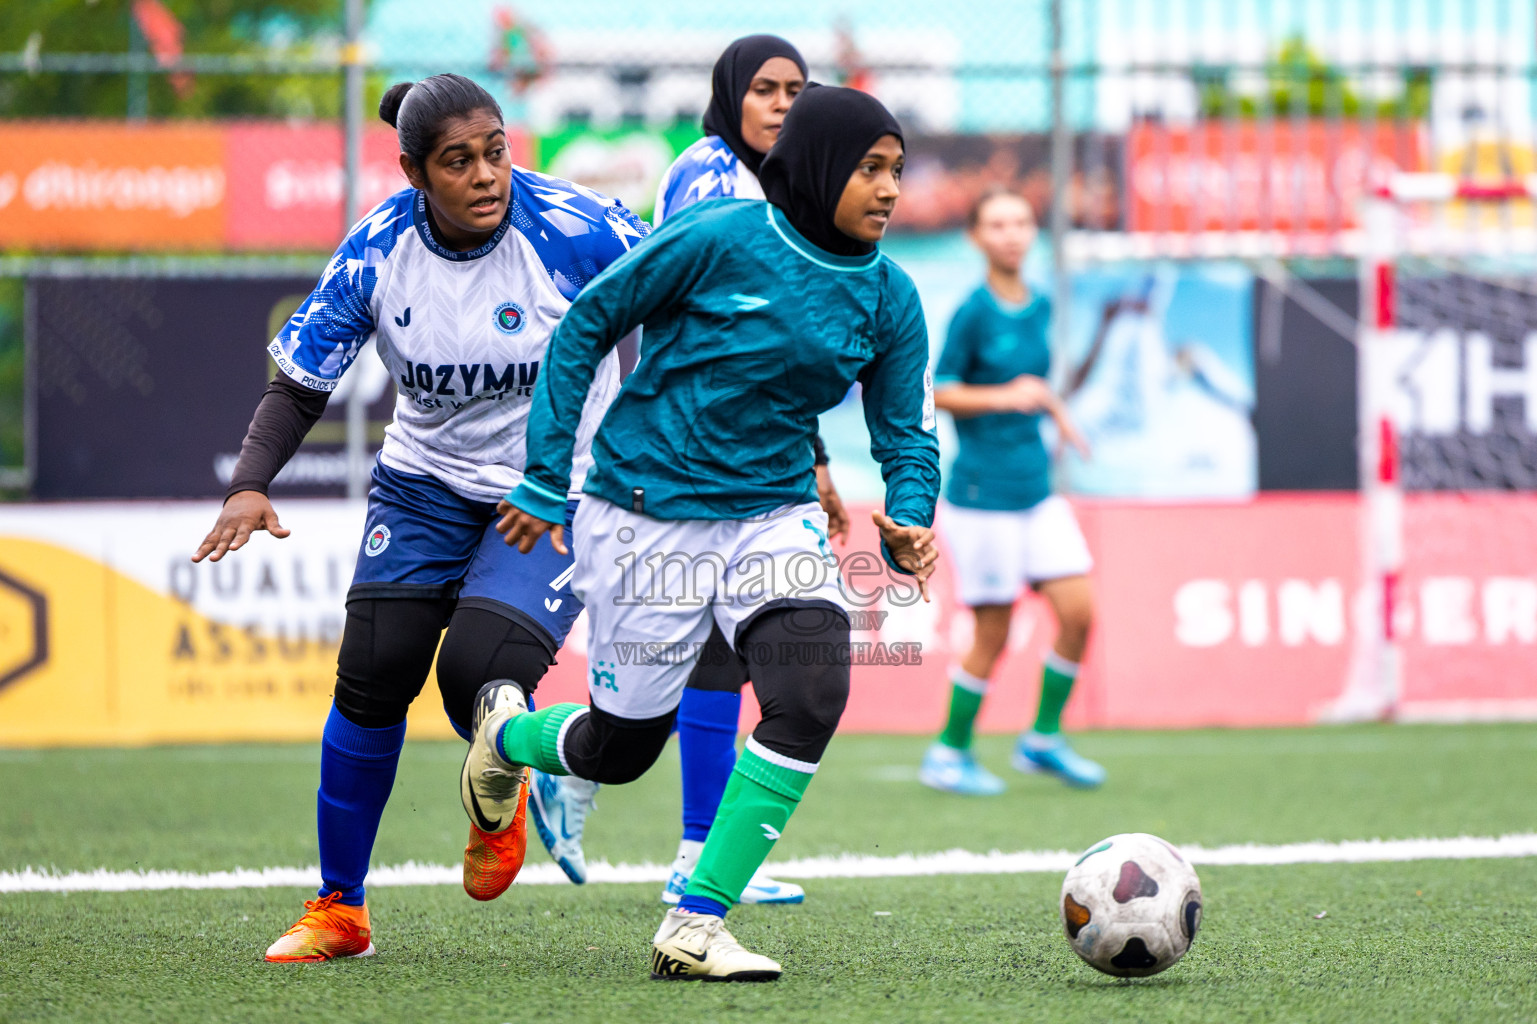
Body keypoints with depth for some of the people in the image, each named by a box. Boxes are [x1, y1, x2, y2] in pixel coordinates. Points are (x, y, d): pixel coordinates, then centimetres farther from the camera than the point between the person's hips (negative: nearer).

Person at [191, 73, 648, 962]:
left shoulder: (574, 230, -21)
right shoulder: (379, 251, -12)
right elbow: (302, 382, -4)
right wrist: (250, 485, -20)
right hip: (429, 479, 3)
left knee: (479, 671, -22)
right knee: (374, 673, -8)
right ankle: (340, 911, 10)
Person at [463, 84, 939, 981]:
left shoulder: (889, 299, -1)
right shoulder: (718, 239, -15)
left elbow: (906, 435, 6)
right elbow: (587, 325, -6)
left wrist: (909, 525, -16)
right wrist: (547, 477, -7)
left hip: (774, 516, 4)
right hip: (647, 517, -4)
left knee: (814, 696, -21)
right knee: (621, 748, 4)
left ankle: (697, 926, -10)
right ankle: (509, 730, 43)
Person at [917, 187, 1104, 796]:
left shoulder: (1040, 307, 8)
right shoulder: (974, 312, -12)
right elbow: (938, 393, -10)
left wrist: (1054, 410, 9)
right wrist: (1003, 397, -21)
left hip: (1035, 488, 7)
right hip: (982, 490, -7)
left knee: (1078, 612, -1)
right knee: (993, 633, -2)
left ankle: (1043, 739, 15)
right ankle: (949, 755, 15)